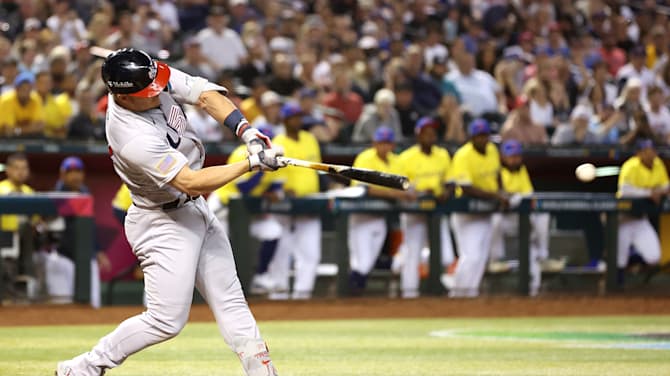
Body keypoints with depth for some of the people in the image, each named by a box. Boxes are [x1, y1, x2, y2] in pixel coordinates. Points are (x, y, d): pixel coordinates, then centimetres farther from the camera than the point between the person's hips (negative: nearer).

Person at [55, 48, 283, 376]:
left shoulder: (149, 77, -12)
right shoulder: (132, 138, -33)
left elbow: (206, 95, -10)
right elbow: (191, 182, -32)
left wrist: (246, 132, -24)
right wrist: (252, 163, -32)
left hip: (197, 210, 9)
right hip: (163, 223, -8)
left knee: (230, 301, 9)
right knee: (167, 320, -5)